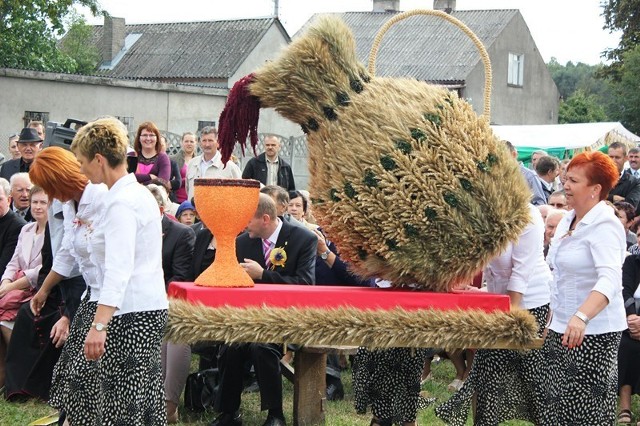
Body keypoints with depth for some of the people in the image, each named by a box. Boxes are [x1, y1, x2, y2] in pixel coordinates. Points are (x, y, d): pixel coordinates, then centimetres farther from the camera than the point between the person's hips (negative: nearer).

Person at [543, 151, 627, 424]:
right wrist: (552, 323, 16)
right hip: (561, 329, 9)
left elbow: (610, 279, -31)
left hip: (592, 333, -8)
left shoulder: (604, 226, -16)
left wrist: (582, 317, -45)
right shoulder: (568, 221, 11)